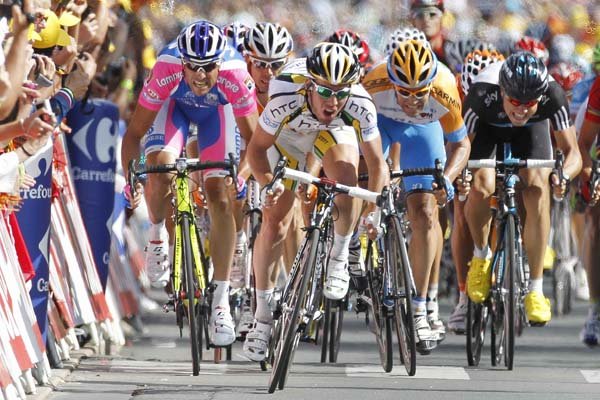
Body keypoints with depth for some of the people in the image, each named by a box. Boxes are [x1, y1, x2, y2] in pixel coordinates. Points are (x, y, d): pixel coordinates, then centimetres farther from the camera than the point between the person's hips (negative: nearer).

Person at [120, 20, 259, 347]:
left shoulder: (235, 75, -38)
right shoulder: (166, 70, -39)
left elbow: (252, 137, -25)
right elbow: (135, 133, -31)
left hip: (216, 110, 0)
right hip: (174, 104, 0)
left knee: (219, 196, -11)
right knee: (160, 169, -29)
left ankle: (221, 302, -8)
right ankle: (158, 236, 4)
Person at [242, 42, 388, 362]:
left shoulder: (361, 106, -37)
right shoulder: (286, 99, -40)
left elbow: (377, 163, -22)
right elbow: (257, 147, -25)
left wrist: (373, 211, -30)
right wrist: (269, 183, -42)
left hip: (335, 131, 0)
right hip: (288, 133, 0)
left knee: (345, 178, -33)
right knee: (274, 225, -6)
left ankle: (339, 257, -5)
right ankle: (262, 315, 12)